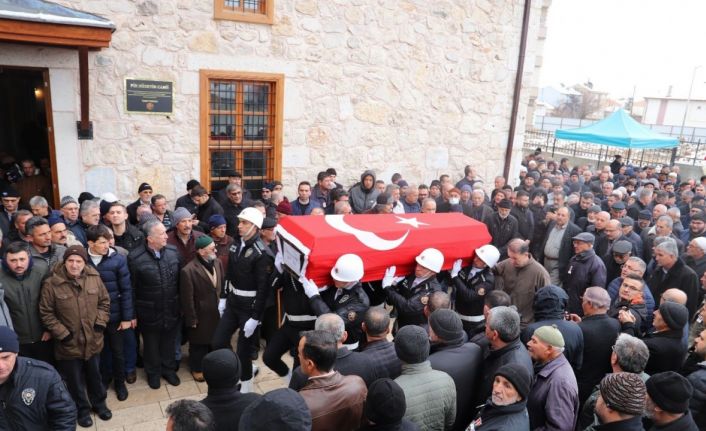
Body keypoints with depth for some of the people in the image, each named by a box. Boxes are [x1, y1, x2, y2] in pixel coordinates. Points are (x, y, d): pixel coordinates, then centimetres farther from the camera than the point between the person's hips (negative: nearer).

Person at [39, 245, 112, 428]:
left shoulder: (94, 278, -8)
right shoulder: (52, 283, -17)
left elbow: (104, 302, 4)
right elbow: (46, 313, -9)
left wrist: (100, 323, -5)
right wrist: (62, 334, -13)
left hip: (93, 340, 3)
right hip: (69, 343, -2)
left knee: (95, 375, 22)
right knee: (75, 380, 16)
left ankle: (99, 403, 44)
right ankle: (83, 410, 38)